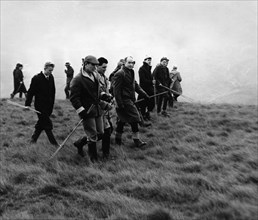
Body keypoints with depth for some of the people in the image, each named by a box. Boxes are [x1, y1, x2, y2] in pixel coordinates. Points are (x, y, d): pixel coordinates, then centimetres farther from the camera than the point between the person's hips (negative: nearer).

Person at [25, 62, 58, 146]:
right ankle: (53, 142, 3)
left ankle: (34, 138, 29)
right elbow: (31, 92, -9)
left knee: (42, 123, 13)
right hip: (40, 105, -6)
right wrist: (27, 104, -11)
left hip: (48, 105, 6)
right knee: (47, 124, -4)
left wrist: (52, 104, 12)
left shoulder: (51, 77, 5)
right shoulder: (36, 78, -11)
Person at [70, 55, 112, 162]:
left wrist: (104, 104, 13)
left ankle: (79, 143, 32)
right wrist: (81, 111, -20)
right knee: (92, 136, -2)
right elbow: (73, 98, -15)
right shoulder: (78, 79, -13)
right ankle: (94, 159, 14)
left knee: (100, 133, 13)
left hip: (98, 110, 8)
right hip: (87, 112, -8)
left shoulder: (95, 76, 11)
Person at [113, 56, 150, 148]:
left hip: (130, 100, 9)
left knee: (123, 119, 16)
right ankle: (137, 140, 2)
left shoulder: (131, 72, 13)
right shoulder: (119, 74, -16)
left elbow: (135, 85, 20)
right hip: (125, 101, -9)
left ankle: (118, 138, 27)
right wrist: (120, 104, -21)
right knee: (134, 119, -7)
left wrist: (144, 94, 12)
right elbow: (116, 90, -19)